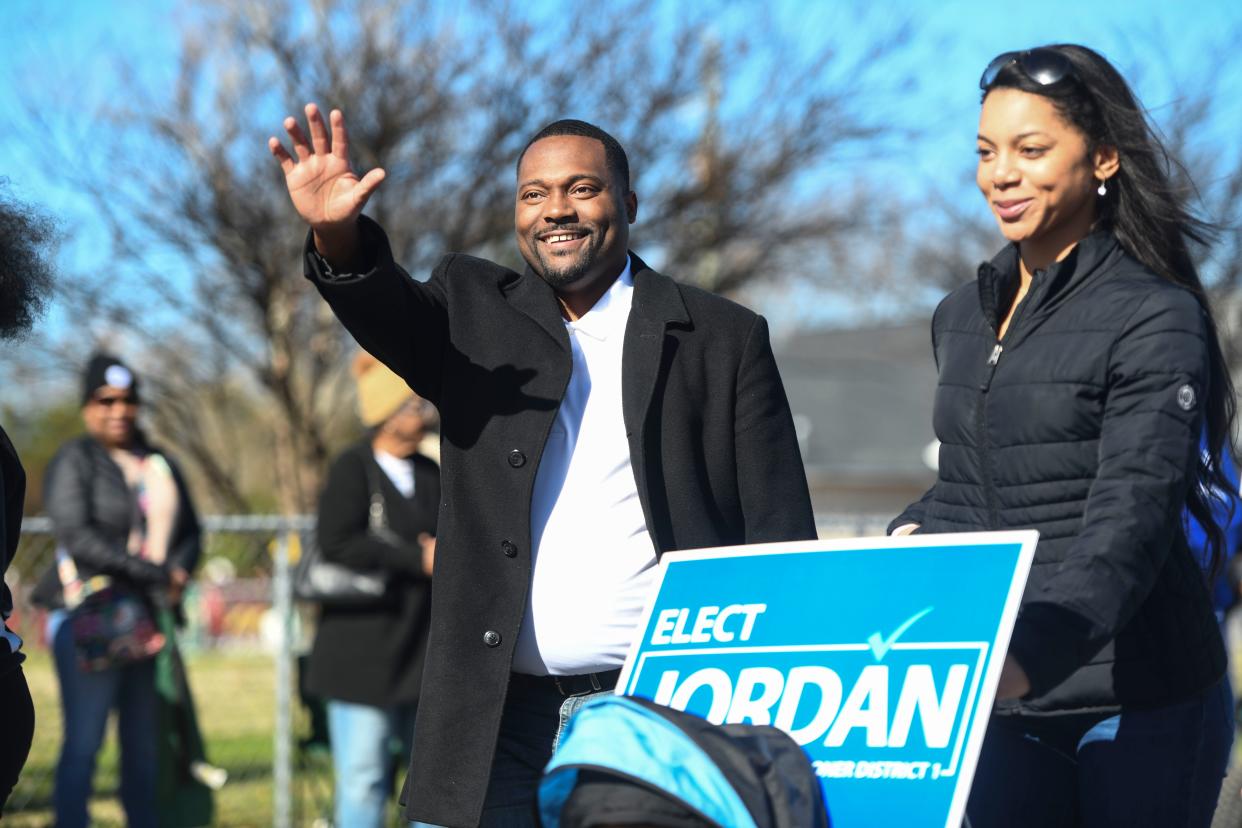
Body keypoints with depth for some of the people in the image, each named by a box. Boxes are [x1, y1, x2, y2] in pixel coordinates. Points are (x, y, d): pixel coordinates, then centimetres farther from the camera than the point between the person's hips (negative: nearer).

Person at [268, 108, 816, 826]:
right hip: (503, 719, 1)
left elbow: (780, 542, 4)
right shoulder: (474, 310, 13)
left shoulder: (725, 338, 7)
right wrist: (338, 237, -31)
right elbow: (390, 314, -9)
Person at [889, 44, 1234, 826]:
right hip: (998, 706, 5)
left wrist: (1031, 657, -35)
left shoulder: (1154, 318, -9)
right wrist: (910, 537, 1)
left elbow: (1131, 520, -21)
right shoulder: (963, 318, 12)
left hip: (1138, 704, -5)